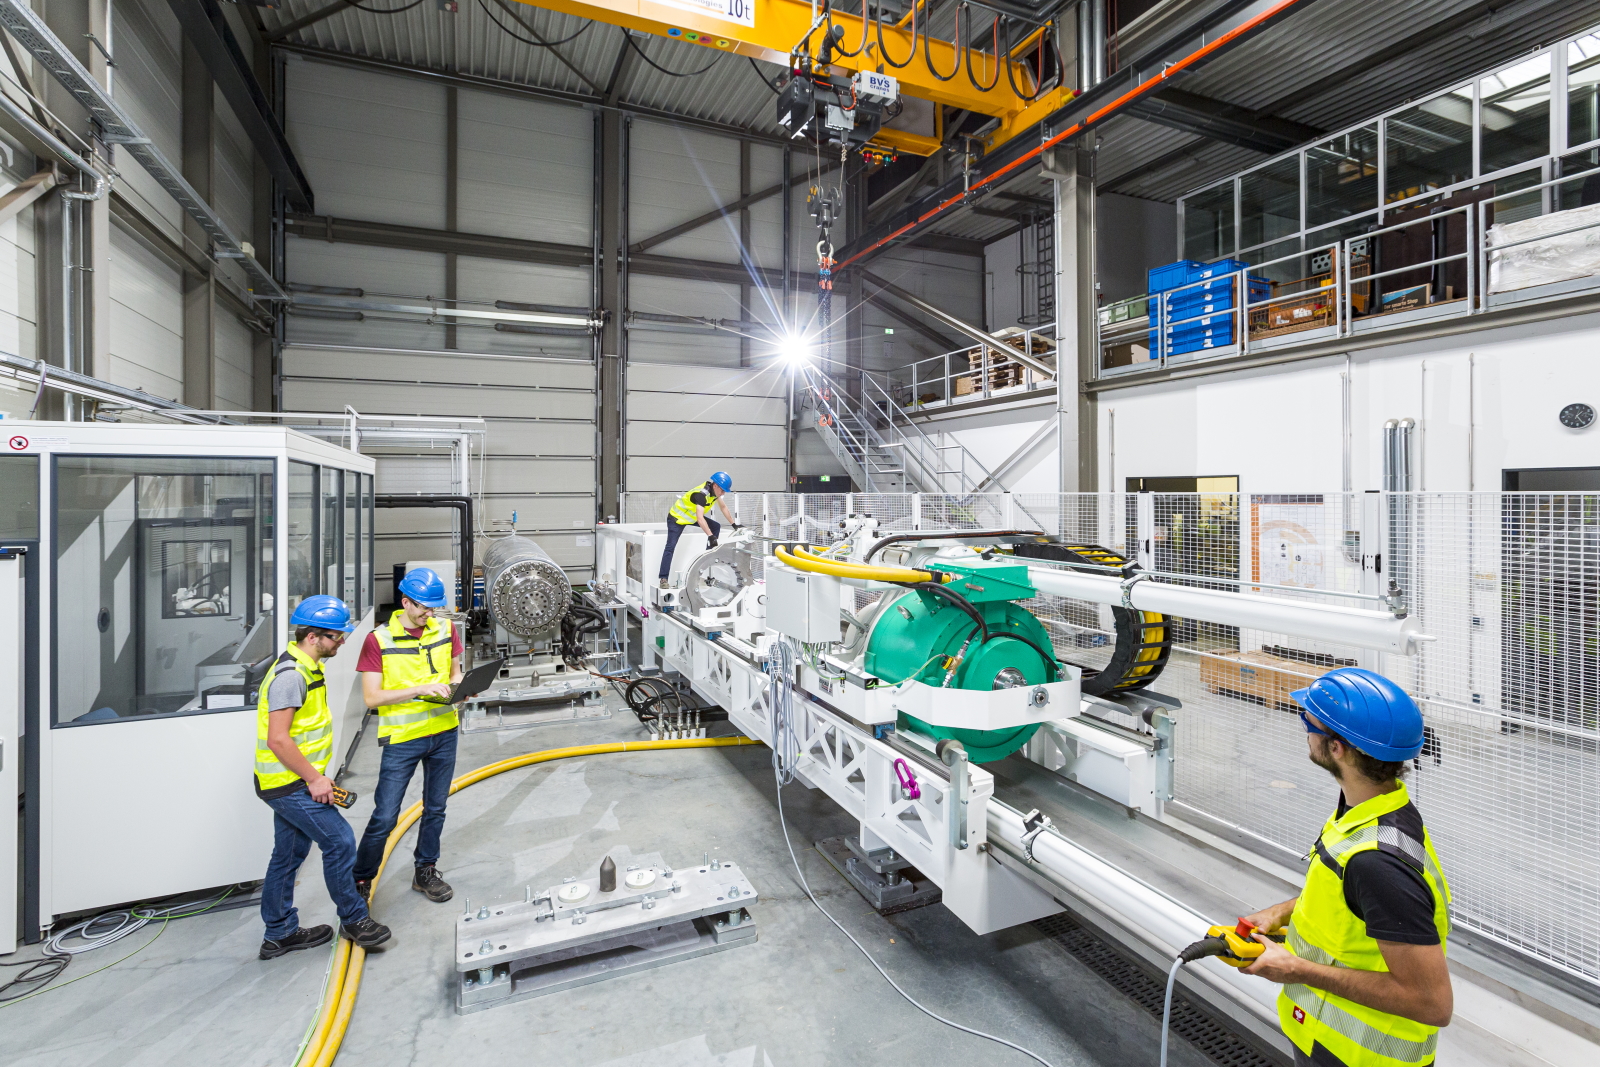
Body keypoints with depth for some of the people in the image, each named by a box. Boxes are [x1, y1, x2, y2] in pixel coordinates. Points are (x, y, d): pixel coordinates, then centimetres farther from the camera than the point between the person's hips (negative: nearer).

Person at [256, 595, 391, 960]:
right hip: (289, 784, -10)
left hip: (292, 782, 10)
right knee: (339, 841, -3)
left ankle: (280, 933, 31)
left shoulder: (308, 667, 10)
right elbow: (277, 739, -26)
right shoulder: (290, 675, -23)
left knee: (288, 855, 18)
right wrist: (314, 779, -19)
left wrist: (316, 775, 20)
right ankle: (353, 918, 12)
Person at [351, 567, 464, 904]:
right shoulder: (379, 640, -12)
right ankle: (360, 881, 27)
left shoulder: (446, 629, 0)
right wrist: (420, 689, -25)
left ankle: (425, 871, 35)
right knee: (384, 817, 3)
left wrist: (458, 685, -11)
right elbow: (371, 697, -14)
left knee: (435, 808, 17)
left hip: (443, 733, 4)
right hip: (402, 739, -4)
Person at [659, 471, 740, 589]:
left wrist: (734, 524, 8)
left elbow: (723, 507, 6)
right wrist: (711, 536, -43)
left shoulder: (715, 490, -8)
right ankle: (663, 579, -19)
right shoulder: (701, 494, -34)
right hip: (677, 518, -8)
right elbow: (700, 519, -41)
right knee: (670, 547, -17)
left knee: (716, 526, -2)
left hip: (692, 516, 9)